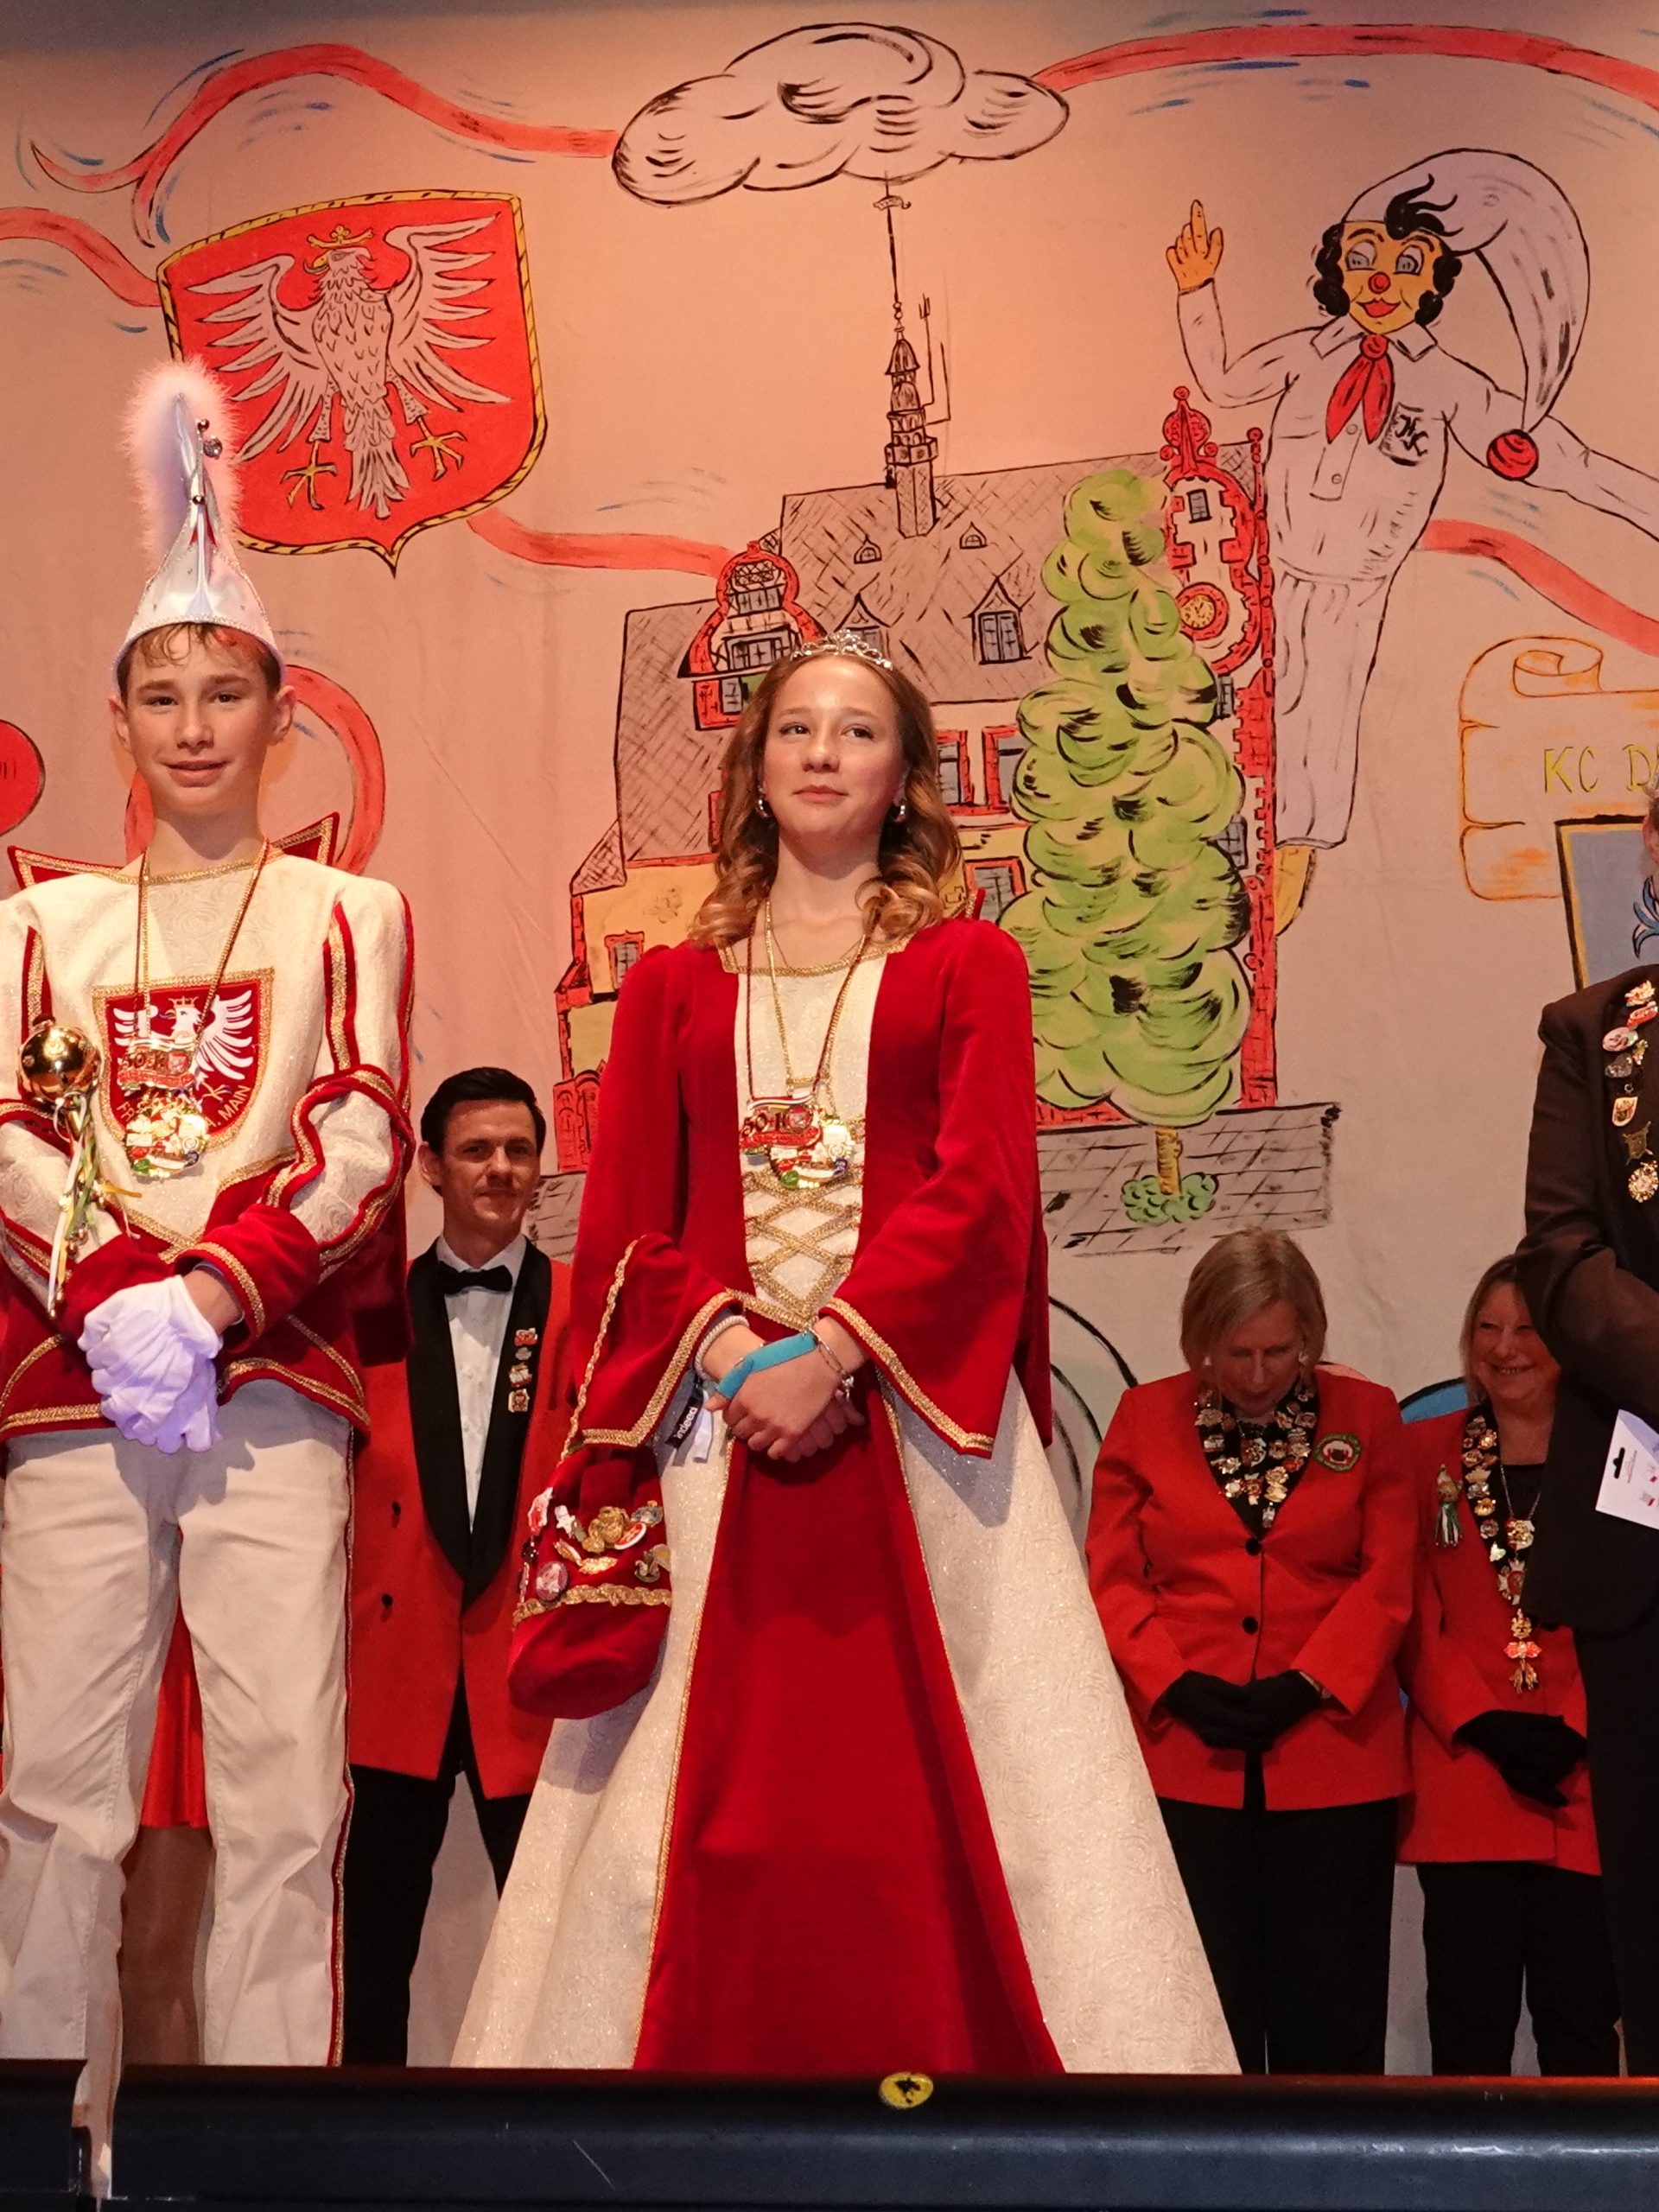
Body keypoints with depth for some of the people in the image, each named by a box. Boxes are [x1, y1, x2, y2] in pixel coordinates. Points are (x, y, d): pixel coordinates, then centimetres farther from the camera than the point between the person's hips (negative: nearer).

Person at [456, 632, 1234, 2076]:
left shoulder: (968, 965, 10)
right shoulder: (674, 984, 15)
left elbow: (981, 1191, -3)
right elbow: (624, 1226, 8)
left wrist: (834, 1347, -15)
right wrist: (724, 1345, -11)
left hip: (909, 1410, -2)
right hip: (717, 1410, 2)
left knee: (929, 1781, -5)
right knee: (705, 1784, 0)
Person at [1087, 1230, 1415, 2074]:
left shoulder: (1366, 1415, 5)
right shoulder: (1144, 1417, 6)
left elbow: (1388, 1578, -1)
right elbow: (1113, 1579, 3)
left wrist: (1308, 1684, -13)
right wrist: (1175, 1685, -12)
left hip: (1333, 1753, 0)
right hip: (1188, 1757, 0)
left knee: (1330, 2004, 3)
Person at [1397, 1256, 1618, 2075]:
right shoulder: (1426, 1450, 9)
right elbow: (1411, 1614, 4)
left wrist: (1573, 1731, -11)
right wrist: (1484, 1724, -10)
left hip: (1589, 1780, 0)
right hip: (1464, 1782, 1)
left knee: (1582, 2017, 2)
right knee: (1470, 2023, 0)